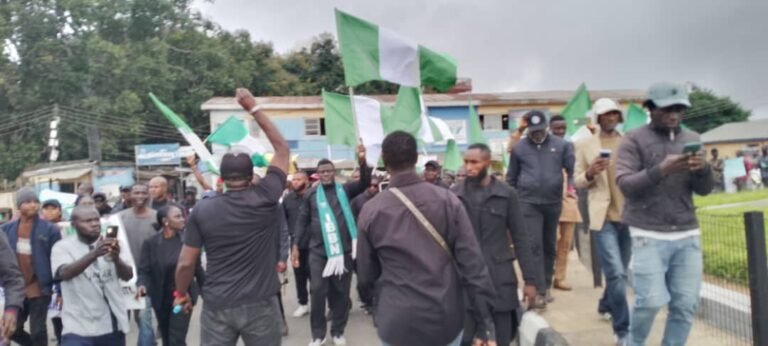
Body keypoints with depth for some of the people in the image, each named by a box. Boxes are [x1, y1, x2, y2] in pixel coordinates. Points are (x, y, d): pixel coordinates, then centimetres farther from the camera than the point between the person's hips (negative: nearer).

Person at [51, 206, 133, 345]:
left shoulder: (111, 244, 2)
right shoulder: (63, 246, -4)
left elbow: (128, 275, -9)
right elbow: (65, 273, -23)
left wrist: (116, 258, -31)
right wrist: (94, 254, -39)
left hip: (113, 325, 3)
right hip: (79, 327, -3)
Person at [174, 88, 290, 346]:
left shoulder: (202, 210, -5)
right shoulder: (264, 199, -8)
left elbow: (186, 263, -3)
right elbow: (283, 150, 3)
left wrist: (181, 293, 17)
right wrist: (253, 108, 6)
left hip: (216, 306, 1)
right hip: (259, 303, -1)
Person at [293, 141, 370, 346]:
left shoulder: (345, 190, 4)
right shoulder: (311, 195, 4)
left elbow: (365, 183, -10)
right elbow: (302, 220, 8)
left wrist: (362, 162, -26)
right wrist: (296, 245, 3)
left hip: (344, 249, 0)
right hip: (318, 251, 0)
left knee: (341, 292, 9)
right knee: (318, 291, 0)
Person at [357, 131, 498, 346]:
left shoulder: (371, 211, -7)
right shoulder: (447, 200, -6)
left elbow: (366, 275, 3)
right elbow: (472, 263, -8)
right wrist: (485, 323, -3)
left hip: (398, 323, -1)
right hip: (446, 320, 1)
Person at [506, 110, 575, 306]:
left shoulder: (561, 145, 2)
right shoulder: (519, 148, 0)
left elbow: (572, 168, 5)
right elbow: (511, 178, 7)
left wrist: (571, 185, -14)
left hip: (553, 203, 3)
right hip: (528, 203, -2)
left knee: (550, 247, 13)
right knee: (534, 246, -10)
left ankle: (546, 286, 26)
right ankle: (539, 290, -7)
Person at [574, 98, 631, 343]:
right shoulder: (585, 144, 1)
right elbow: (578, 182, 3)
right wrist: (590, 173, -17)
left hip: (628, 214, 4)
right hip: (603, 216, -4)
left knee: (620, 271, 17)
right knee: (616, 273, -10)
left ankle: (605, 306, 42)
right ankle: (622, 329, 2)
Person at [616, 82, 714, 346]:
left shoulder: (692, 140, 12)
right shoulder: (634, 140, -2)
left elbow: (704, 189, 8)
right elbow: (625, 184, -12)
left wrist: (703, 169, -13)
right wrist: (661, 170, -27)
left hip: (687, 235, 5)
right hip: (648, 235, -4)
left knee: (686, 304, 4)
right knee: (651, 301, -7)